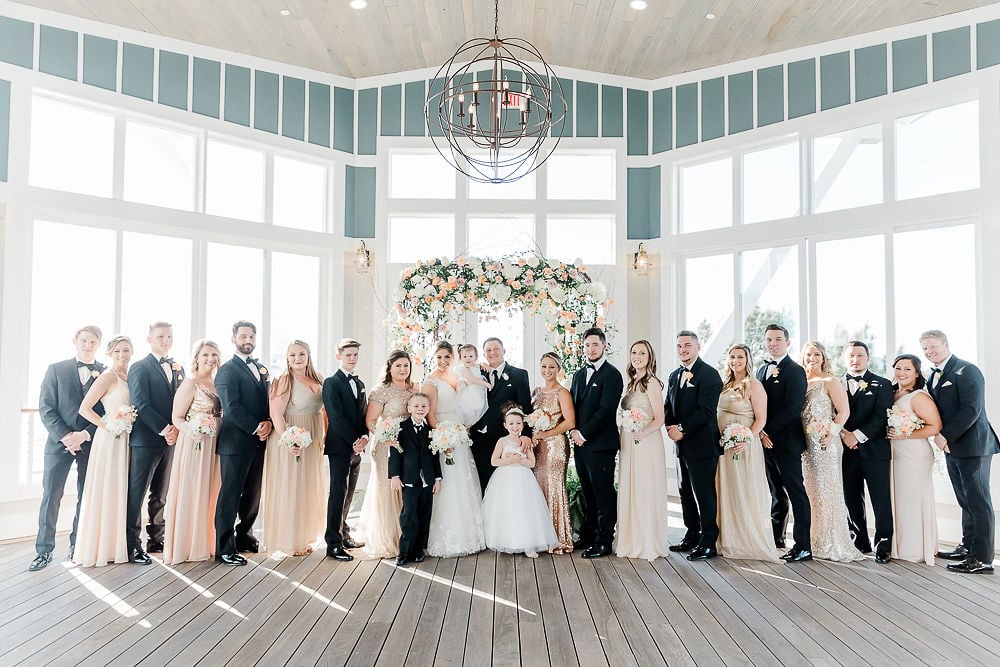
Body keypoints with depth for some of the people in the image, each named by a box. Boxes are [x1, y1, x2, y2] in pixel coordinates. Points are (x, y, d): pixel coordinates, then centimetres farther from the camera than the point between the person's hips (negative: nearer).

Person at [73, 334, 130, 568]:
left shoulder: (130, 376, 11)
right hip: (110, 439, -7)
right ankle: (100, 547, 8)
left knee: (120, 491, 12)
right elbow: (84, 409, -14)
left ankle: (116, 545, 22)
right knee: (106, 491, -1)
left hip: (127, 439, 7)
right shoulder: (108, 377, -10)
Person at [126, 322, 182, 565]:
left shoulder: (178, 368, 16)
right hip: (146, 439, -6)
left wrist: (176, 428, -2)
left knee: (162, 494, 13)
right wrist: (164, 429, -16)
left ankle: (157, 539, 23)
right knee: (136, 494, 0)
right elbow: (141, 405, -13)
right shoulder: (140, 368, -5)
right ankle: (133, 545, 5)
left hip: (171, 439, 6)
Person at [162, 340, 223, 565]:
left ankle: (204, 544, 21)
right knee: (190, 493, -2)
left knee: (209, 493, 11)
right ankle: (183, 547, 8)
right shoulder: (190, 384, -9)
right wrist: (191, 431, -27)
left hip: (213, 445, 7)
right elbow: (177, 418, -10)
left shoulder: (217, 383, 11)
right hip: (193, 445, -7)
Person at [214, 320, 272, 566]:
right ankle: (225, 549, 6)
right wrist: (256, 429, -15)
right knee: (230, 495, -1)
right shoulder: (227, 370, -6)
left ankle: (244, 536, 29)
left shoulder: (262, 368, 17)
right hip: (236, 442, -7)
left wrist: (268, 423, -5)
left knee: (253, 494, 14)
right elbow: (231, 408, -15)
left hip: (259, 442, 7)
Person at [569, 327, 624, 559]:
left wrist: (584, 433, -13)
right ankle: (587, 535, 24)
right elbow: (572, 406, 17)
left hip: (600, 444, -7)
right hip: (580, 443, 7)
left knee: (604, 494, -1)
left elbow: (606, 410, -15)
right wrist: (574, 431, 1)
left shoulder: (611, 374, -8)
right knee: (588, 493, 15)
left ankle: (604, 541, 5)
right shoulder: (579, 374, 17)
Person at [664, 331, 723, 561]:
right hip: (682, 444, 8)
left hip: (702, 445, -8)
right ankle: (692, 536, 27)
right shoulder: (674, 376, 15)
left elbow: (706, 411, -19)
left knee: (704, 494, -2)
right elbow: (669, 407, 15)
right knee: (686, 492, 15)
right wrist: (670, 427, -4)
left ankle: (708, 543, 6)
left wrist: (682, 429, -17)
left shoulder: (709, 374, -12)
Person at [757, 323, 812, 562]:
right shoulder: (762, 371, 15)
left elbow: (792, 409, -17)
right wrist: (760, 433, 0)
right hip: (766, 441, 8)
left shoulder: (795, 371, -9)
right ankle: (777, 538, 26)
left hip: (786, 442, -7)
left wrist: (767, 431, -17)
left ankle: (803, 547, 1)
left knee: (795, 493, -3)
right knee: (776, 493, 16)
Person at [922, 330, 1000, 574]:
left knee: (978, 501, -4)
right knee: (966, 501, 16)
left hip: (971, 446, -9)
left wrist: (946, 436, -18)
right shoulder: (934, 376, 15)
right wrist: (939, 436, -3)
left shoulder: (967, 371, -11)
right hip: (951, 446, 9)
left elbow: (971, 410, -19)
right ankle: (968, 547, 25)